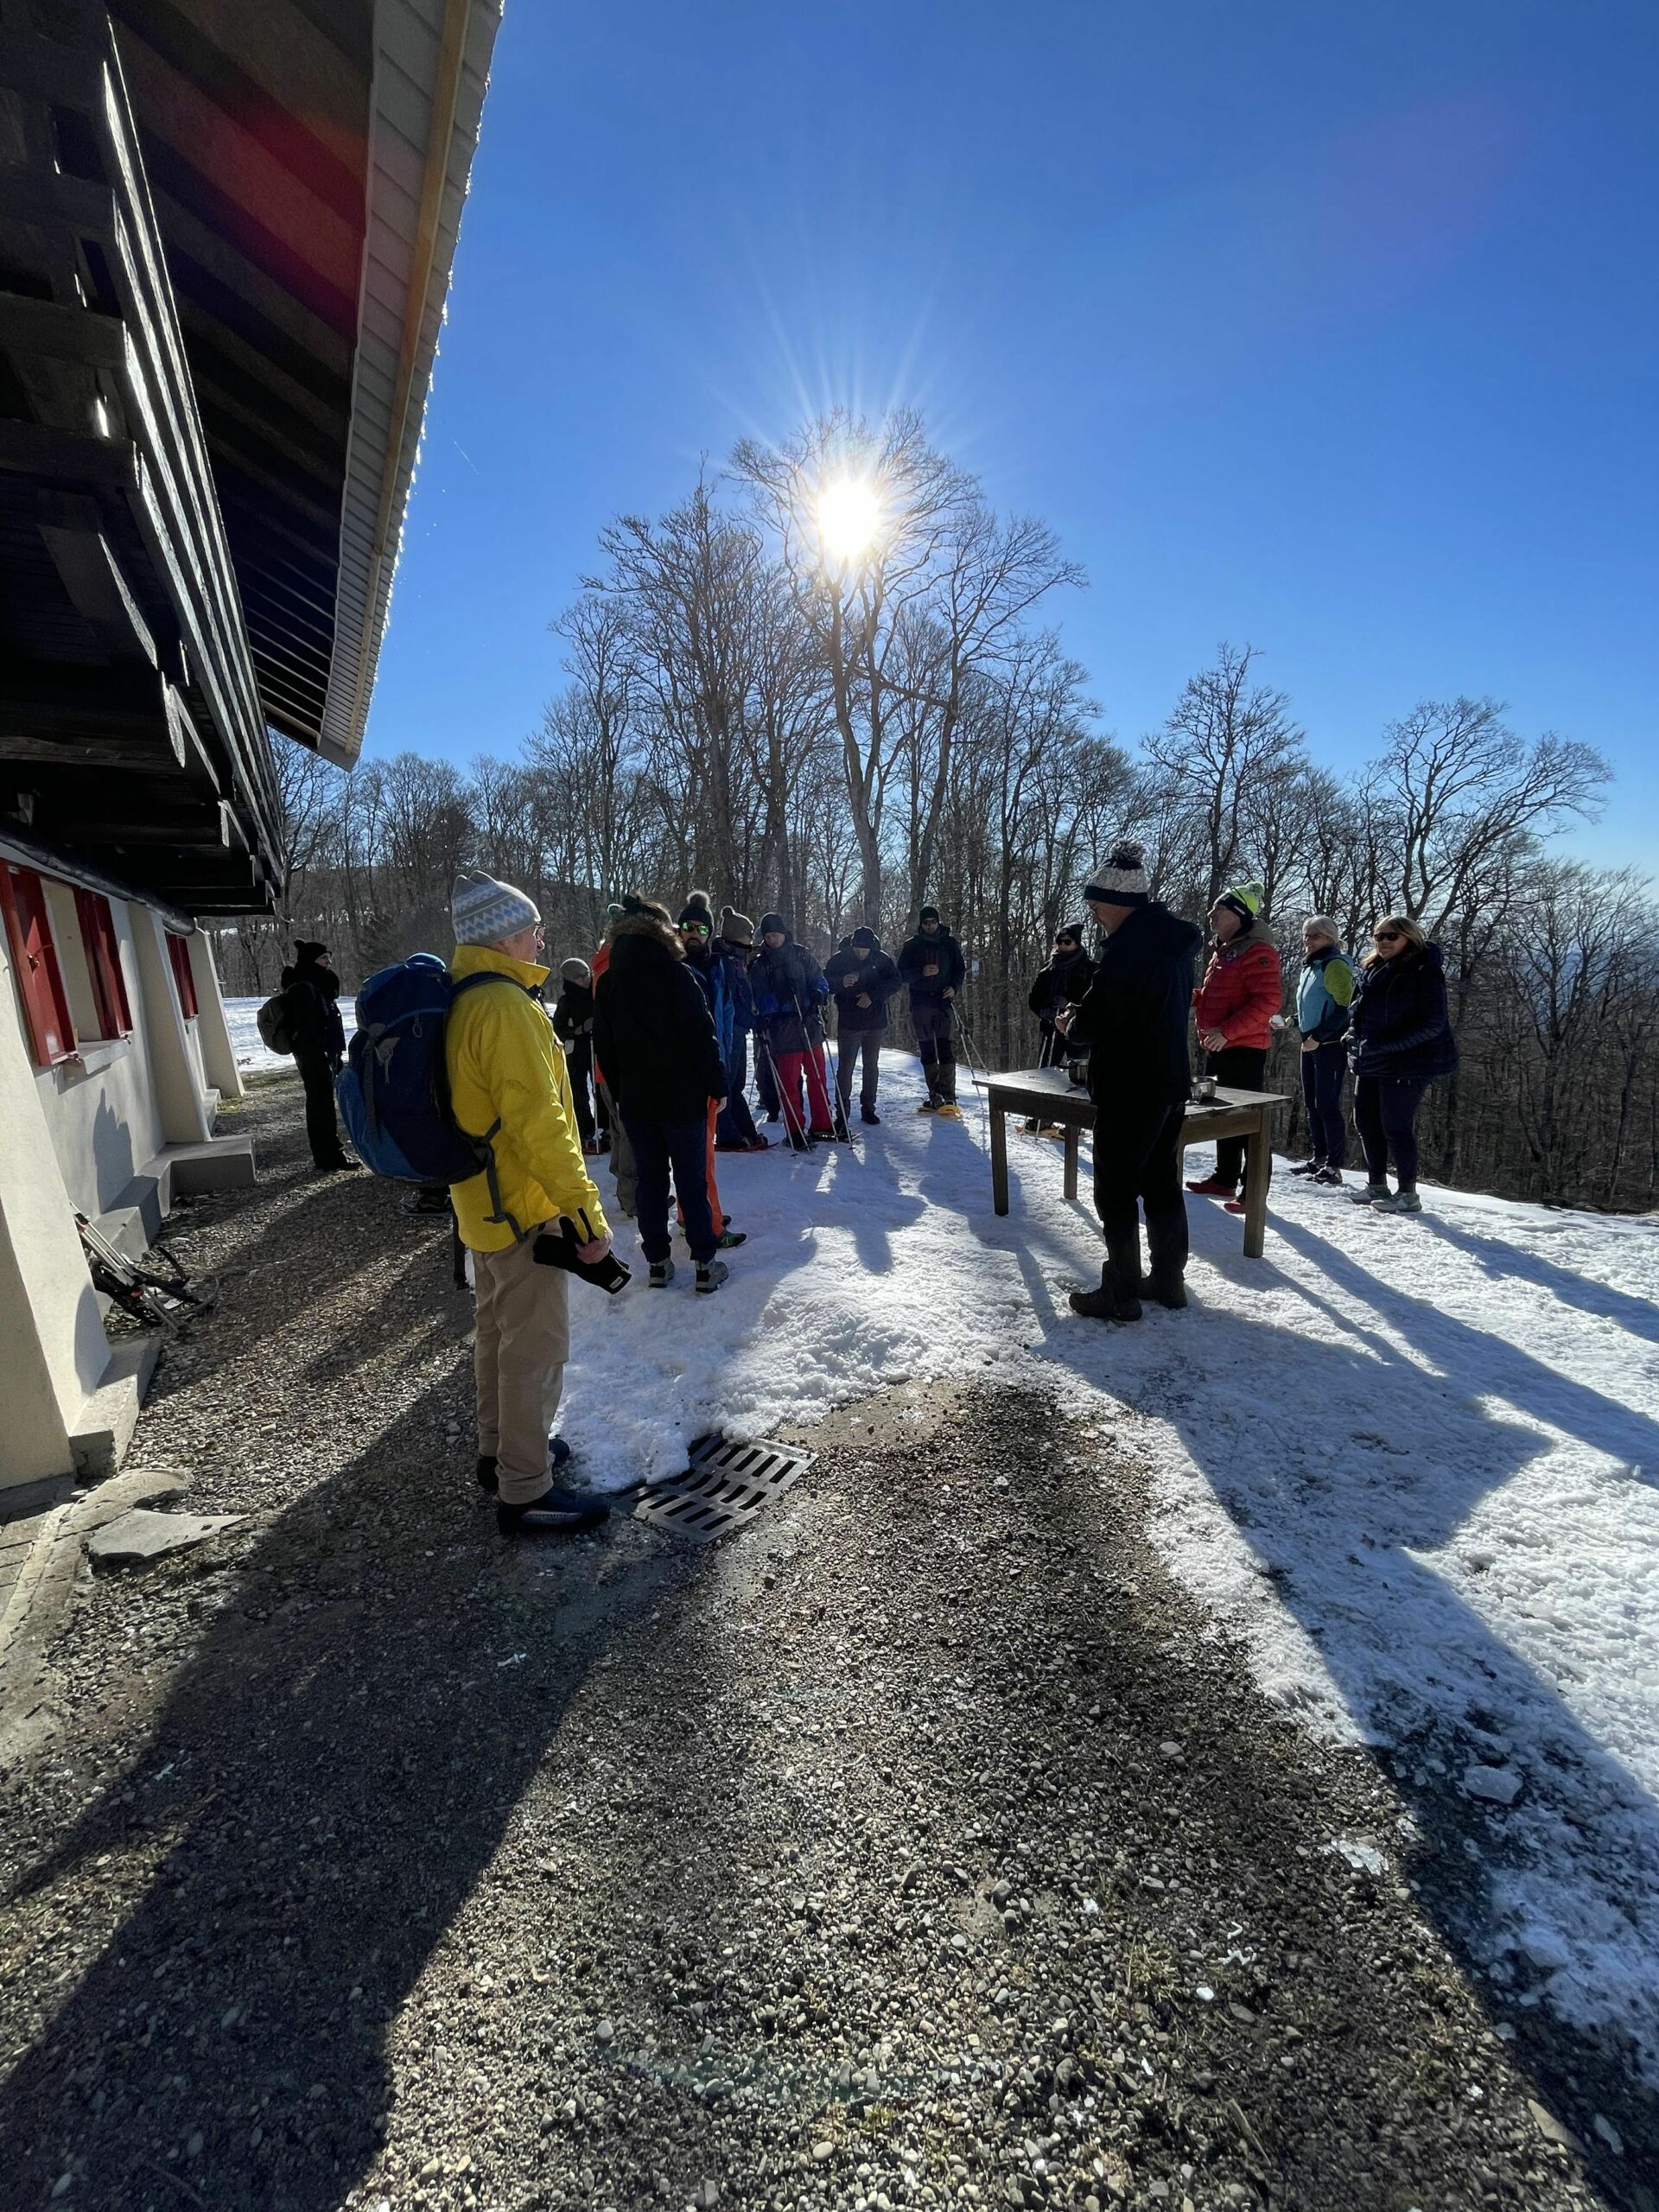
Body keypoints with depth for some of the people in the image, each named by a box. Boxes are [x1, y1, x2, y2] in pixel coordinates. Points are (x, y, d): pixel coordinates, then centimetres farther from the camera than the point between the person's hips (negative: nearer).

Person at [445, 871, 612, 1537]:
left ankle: (499, 1448, 38)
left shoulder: (460, 1001, 8)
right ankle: (524, 1491, 13)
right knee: (536, 1347, 1)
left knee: (499, 1330, 22)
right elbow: (539, 1122, -27)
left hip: (482, 1202, 10)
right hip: (524, 1207, -10)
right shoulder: (506, 1007, -23)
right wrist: (587, 1212, -24)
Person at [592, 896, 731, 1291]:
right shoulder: (676, 974, -11)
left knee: (648, 1180, 11)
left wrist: (619, 1093, 17)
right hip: (683, 1097, -4)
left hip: (634, 1101, 4)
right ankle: (705, 1263, 8)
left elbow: (604, 1047, 9)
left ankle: (657, 1262, 17)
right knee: (692, 1180, 3)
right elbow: (701, 1035, -14)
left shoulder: (608, 982, 5)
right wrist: (718, 1085, -5)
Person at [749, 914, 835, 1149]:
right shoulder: (760, 964, 3)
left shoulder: (801, 954, 8)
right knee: (788, 1082, 0)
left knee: (817, 1077, 7)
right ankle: (795, 1131, 9)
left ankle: (821, 1125, 18)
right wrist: (777, 998, -21)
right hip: (782, 1030, -2)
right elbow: (759, 1001, -2)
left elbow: (818, 978, 9)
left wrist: (818, 992, -12)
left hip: (810, 1025, 2)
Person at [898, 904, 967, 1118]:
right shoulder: (911, 945, 8)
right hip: (920, 1003, 1)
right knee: (927, 1052, 4)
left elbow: (960, 968, 12)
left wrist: (954, 987, -7)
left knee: (947, 1050, -11)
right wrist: (922, 972, -14)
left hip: (944, 1001, -1)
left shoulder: (949, 943, 9)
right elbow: (902, 973, 4)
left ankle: (948, 1098, -12)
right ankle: (935, 1097, 11)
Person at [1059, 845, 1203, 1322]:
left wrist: (1069, 1023, 0)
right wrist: (1086, 1017, 12)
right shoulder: (1175, 938, 10)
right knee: (1163, 1184, 18)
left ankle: (1120, 1294, 9)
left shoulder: (1129, 945, -21)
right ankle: (1168, 1281, 28)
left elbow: (1096, 1019, -23)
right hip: (1172, 1081, 10)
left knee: (1116, 1192, 1)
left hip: (1129, 1090, -9)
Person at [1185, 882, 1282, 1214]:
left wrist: (1226, 1031, -26)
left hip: (1244, 1049, -10)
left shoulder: (1257, 950, -14)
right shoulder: (1222, 949, 16)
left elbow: (1268, 1001, -22)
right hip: (1220, 1047, 10)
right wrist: (1193, 997, 9)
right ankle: (1224, 1178, 28)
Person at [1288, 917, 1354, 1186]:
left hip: (1331, 1045, -9)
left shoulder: (1335, 965, -11)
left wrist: (1318, 1036, -21)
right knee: (1312, 1103, 12)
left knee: (1327, 1104, -9)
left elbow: (1345, 1008, -18)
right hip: (1311, 1043, 9)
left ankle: (1333, 1166, -5)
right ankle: (1318, 1157, 20)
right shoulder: (1310, 966, 16)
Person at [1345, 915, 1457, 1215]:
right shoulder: (1371, 970, 11)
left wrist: (1386, 1046, -22)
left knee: (1396, 1127, -5)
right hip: (1369, 1063, 8)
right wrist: (1355, 1040, 8)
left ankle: (1408, 1194, 7)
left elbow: (1432, 1024, -17)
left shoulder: (1424, 973, -11)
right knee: (1366, 1121, 12)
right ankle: (1377, 1185, 25)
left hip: (1406, 1064, -8)